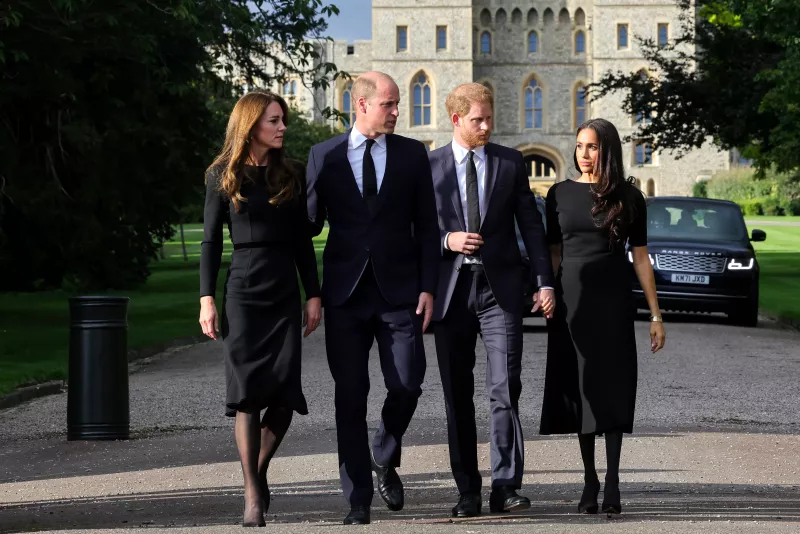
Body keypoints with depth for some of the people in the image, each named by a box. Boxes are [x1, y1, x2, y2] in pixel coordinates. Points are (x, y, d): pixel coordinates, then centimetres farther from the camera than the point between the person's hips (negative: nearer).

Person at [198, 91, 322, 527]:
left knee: (285, 395, -5)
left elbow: (302, 240, 12)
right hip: (244, 291, -2)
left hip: (285, 293, 3)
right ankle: (253, 496, 0)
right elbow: (211, 241, 3)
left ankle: (259, 471, 20)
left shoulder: (290, 175, 10)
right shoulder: (223, 176, 3)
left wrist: (314, 295, 6)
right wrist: (206, 299, -4)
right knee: (248, 394, -5)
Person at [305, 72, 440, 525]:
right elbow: (310, 221, 8)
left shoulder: (413, 154, 7)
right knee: (350, 397, 1)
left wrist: (428, 287, -2)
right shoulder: (324, 155, 5)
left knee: (407, 385, -7)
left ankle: (385, 459, 23)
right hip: (345, 293, 0)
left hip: (399, 291, 0)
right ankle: (358, 499, 8)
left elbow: (427, 226, 6)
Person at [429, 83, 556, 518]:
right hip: (450, 289, 1)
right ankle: (468, 492, 11)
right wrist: (446, 241, -13)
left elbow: (531, 225, 7)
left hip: (499, 287, 0)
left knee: (505, 389, -10)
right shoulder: (428, 166, 4)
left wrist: (544, 282, -1)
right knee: (457, 396, 4)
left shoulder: (510, 163, 7)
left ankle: (505, 487, -8)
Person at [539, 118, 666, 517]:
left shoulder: (628, 197, 2)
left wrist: (655, 315, 0)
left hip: (613, 303, -2)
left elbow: (640, 258, 3)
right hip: (571, 301, 2)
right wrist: (547, 299, 3)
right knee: (579, 389, 3)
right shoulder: (560, 194, 5)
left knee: (611, 389, -4)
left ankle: (612, 482, -4)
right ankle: (589, 480, 10)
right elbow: (554, 253, 9)